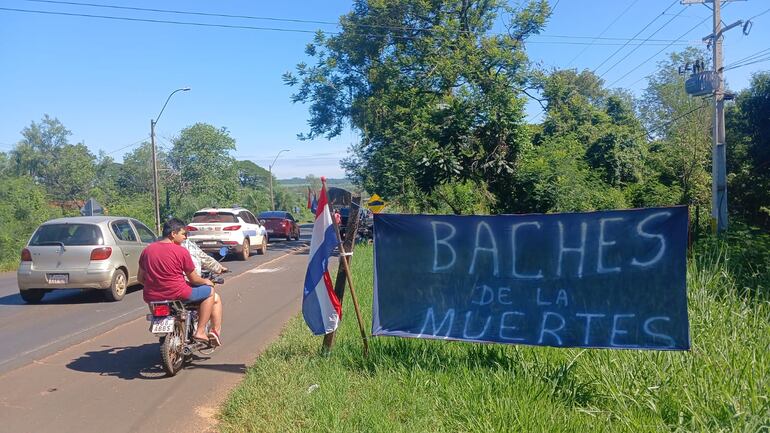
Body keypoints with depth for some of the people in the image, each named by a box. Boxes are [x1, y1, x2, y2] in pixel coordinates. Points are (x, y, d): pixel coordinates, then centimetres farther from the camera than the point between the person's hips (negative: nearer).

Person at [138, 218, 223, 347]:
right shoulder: (181, 251, -9)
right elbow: (194, 279, -2)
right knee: (210, 292, 10)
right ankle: (200, 331, 4)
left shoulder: (147, 250, 7)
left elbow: (140, 278, 13)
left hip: (151, 296, 7)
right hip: (177, 294, -7)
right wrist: (206, 281, 18)